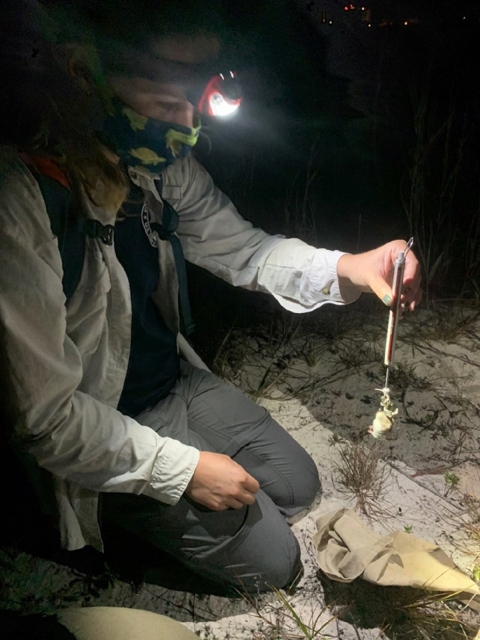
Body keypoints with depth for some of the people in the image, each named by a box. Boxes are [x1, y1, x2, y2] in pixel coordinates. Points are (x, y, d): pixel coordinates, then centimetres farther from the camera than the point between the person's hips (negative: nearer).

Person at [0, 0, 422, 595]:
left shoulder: (158, 159, -10)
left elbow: (237, 246, 2)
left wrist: (345, 268, -17)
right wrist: (184, 469, -18)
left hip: (177, 382, 7)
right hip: (94, 439, -7)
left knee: (298, 485, 17)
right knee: (272, 560, 0)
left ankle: (147, 518, 27)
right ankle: (122, 521, 19)